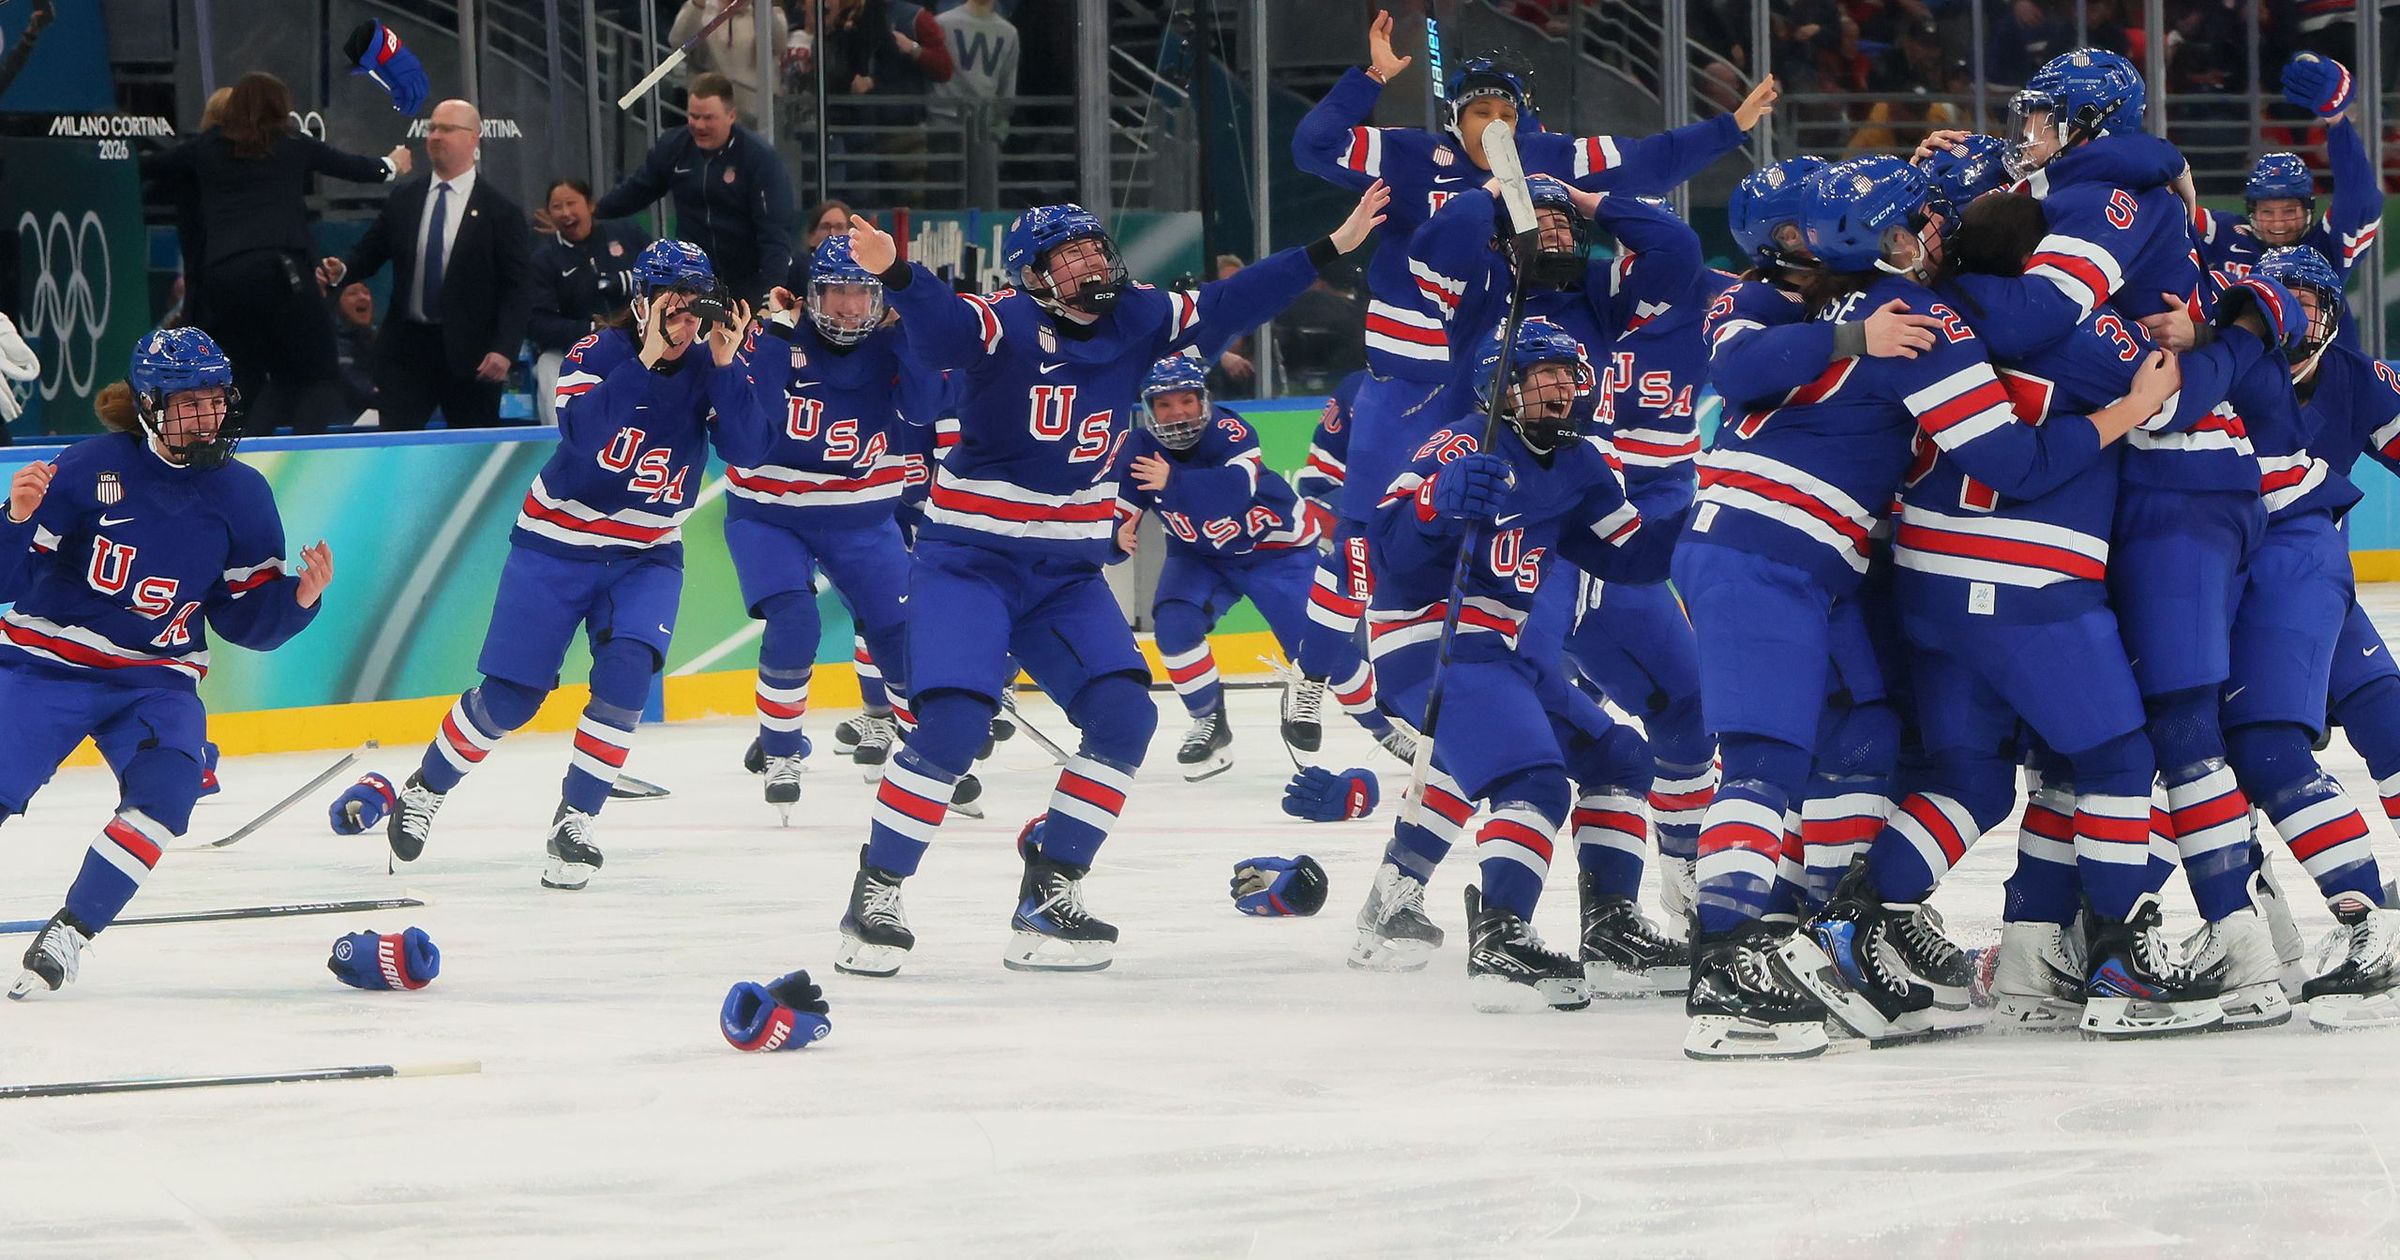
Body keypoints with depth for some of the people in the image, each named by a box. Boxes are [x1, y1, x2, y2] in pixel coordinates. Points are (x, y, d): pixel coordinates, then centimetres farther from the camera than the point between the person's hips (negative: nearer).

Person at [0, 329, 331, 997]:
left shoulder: (242, 495, 0)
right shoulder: (92, 468, -11)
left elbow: (246, 621, 5)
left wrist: (298, 598, -14)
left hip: (156, 680, 3)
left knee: (166, 787, -23)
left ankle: (69, 934, -11)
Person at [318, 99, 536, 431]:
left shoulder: (500, 210, -3)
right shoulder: (402, 200, 10)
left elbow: (518, 287, -5)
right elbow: (369, 252, 13)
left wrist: (504, 349, -16)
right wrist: (341, 271, -10)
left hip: (469, 353, -3)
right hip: (407, 347, 3)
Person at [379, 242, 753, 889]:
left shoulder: (707, 371, -4)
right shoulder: (599, 354, -14)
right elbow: (584, 435, -31)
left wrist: (726, 364, -26)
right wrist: (645, 358, -33)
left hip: (647, 555, 2)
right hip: (558, 543, -2)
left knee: (625, 674, -22)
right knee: (510, 696, -1)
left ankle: (574, 823, -10)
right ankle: (425, 788, 25)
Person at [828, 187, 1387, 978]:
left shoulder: (1135, 322, 2)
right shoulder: (1005, 326, -16)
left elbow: (1229, 306, 9)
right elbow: (940, 329, -36)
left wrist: (1331, 249, 9)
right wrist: (894, 273, -56)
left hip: (1068, 575, 6)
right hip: (969, 559, -6)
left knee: (1124, 716, -7)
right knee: (952, 725, -19)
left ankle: (1048, 895, 3)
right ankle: (874, 895, -6)